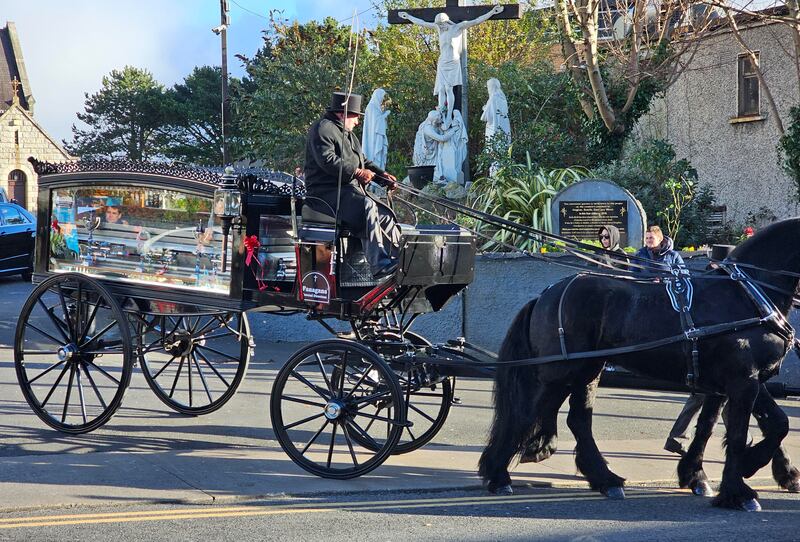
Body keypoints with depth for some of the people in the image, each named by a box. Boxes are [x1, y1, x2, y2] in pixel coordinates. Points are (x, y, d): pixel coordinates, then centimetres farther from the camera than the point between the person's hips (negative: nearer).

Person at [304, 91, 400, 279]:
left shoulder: (348, 134, 27)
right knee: (367, 207, -32)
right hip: (326, 192, -10)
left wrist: (382, 174, 12)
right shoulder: (323, 128, -7)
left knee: (385, 214, -7)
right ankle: (379, 265, -39)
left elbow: (363, 161, 31)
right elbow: (327, 160, -21)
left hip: (351, 189, 10)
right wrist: (356, 172, -25)